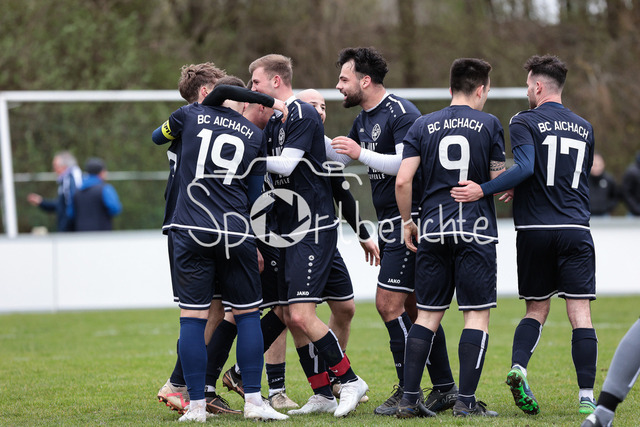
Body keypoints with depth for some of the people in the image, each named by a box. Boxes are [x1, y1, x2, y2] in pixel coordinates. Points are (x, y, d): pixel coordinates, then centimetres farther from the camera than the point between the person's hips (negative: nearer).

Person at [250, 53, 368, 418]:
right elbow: (267, 166, 22)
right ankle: (323, 394, 11)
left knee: (302, 315, -15)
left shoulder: (303, 115, -12)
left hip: (313, 229, -9)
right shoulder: (274, 120, 16)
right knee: (292, 317, 6)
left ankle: (350, 380, -3)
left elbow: (286, 164, -20)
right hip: (288, 230, 9)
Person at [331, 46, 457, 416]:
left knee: (389, 303, -11)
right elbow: (339, 157, 27)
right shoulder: (365, 118, 15)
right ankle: (445, 388, 15)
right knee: (415, 306, 10)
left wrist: (362, 154, -23)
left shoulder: (401, 112, -15)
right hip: (391, 223, 10)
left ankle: (409, 392, -6)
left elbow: (407, 164, -25)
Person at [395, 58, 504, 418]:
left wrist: (408, 222, 12)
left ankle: (410, 399, 4)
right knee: (477, 315, 1)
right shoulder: (489, 124, 0)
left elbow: (403, 180, 0)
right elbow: (499, 179, 3)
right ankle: (466, 401, -5)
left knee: (428, 315, 9)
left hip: (433, 231, 4)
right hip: (476, 232, -3)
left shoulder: (423, 126, 6)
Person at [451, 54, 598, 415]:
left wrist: (483, 191, -17)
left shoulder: (524, 122, -1)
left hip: (534, 230, -1)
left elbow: (525, 167, -18)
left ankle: (519, 367, -9)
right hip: (576, 229, 1)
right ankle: (587, 397, -8)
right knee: (580, 314, -1)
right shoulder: (584, 128, 13)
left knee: (537, 309, 14)